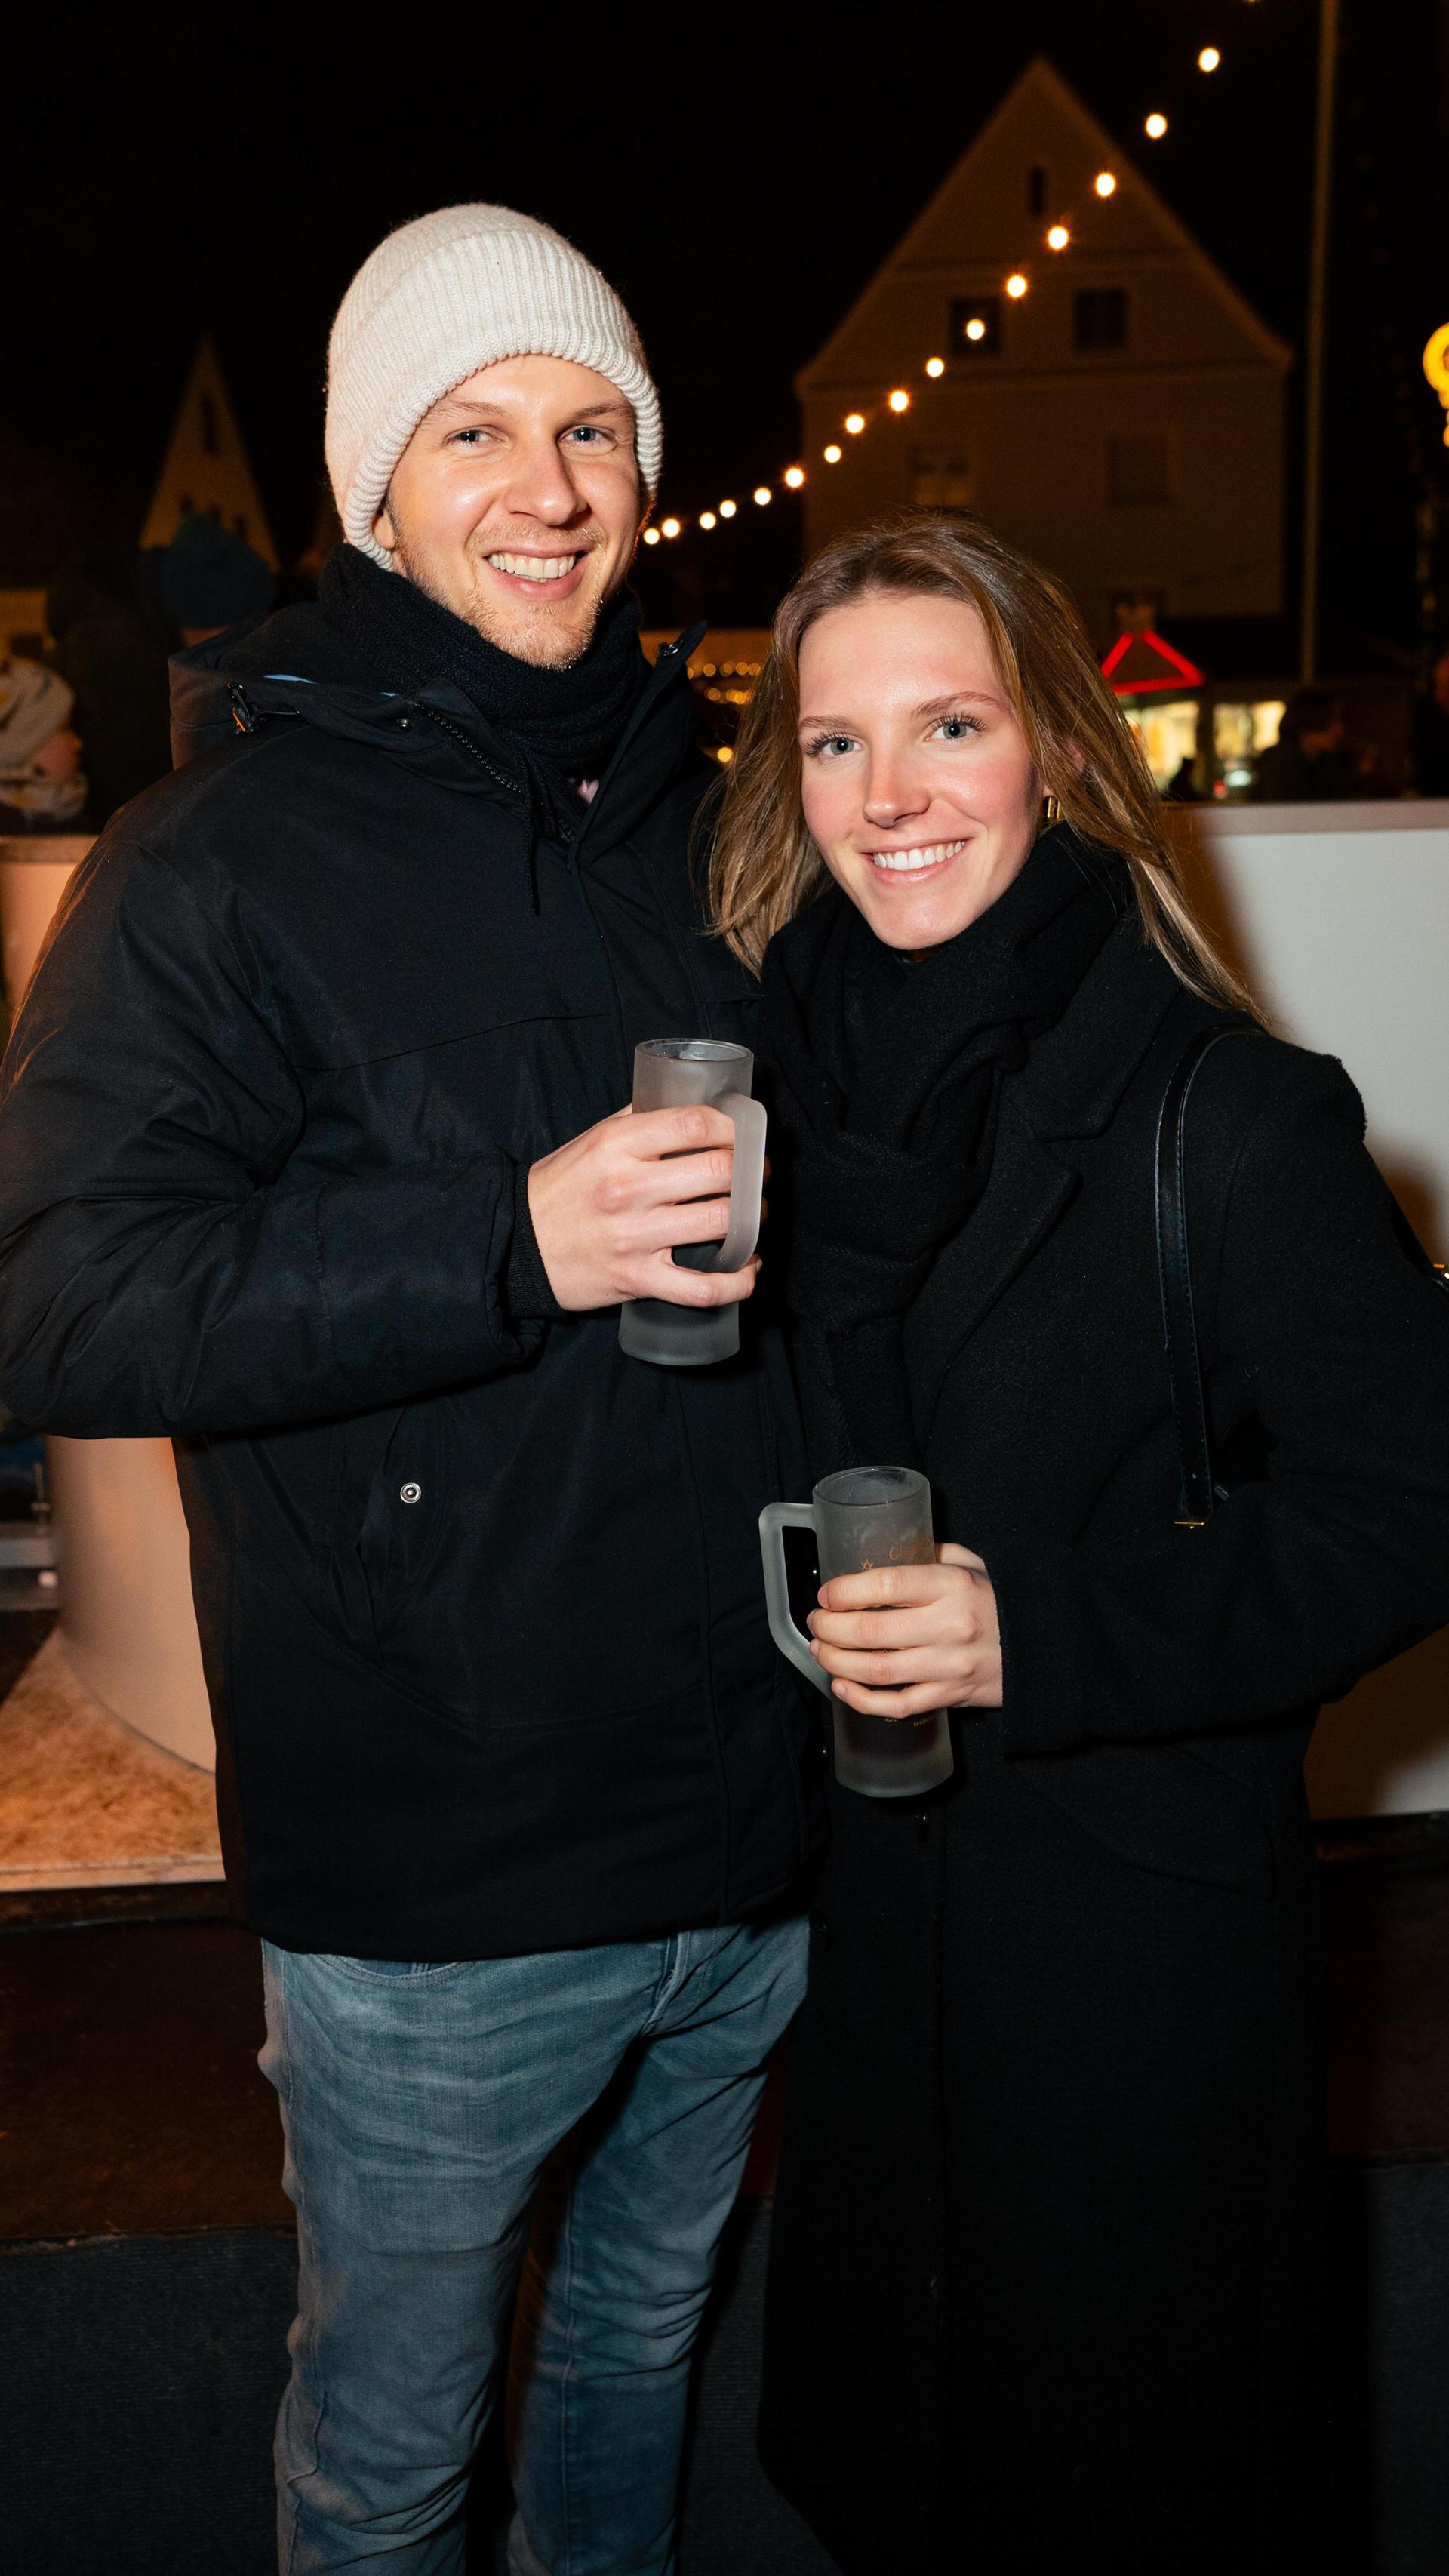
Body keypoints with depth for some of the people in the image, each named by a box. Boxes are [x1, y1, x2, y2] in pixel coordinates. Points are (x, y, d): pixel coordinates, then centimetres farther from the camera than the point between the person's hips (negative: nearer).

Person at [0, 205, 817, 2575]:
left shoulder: (703, 823, 8)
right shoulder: (225, 857, -9)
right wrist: (515, 1244, -28)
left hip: (753, 1838, 5)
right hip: (436, 1884, -5)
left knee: (647, 2336, 27)